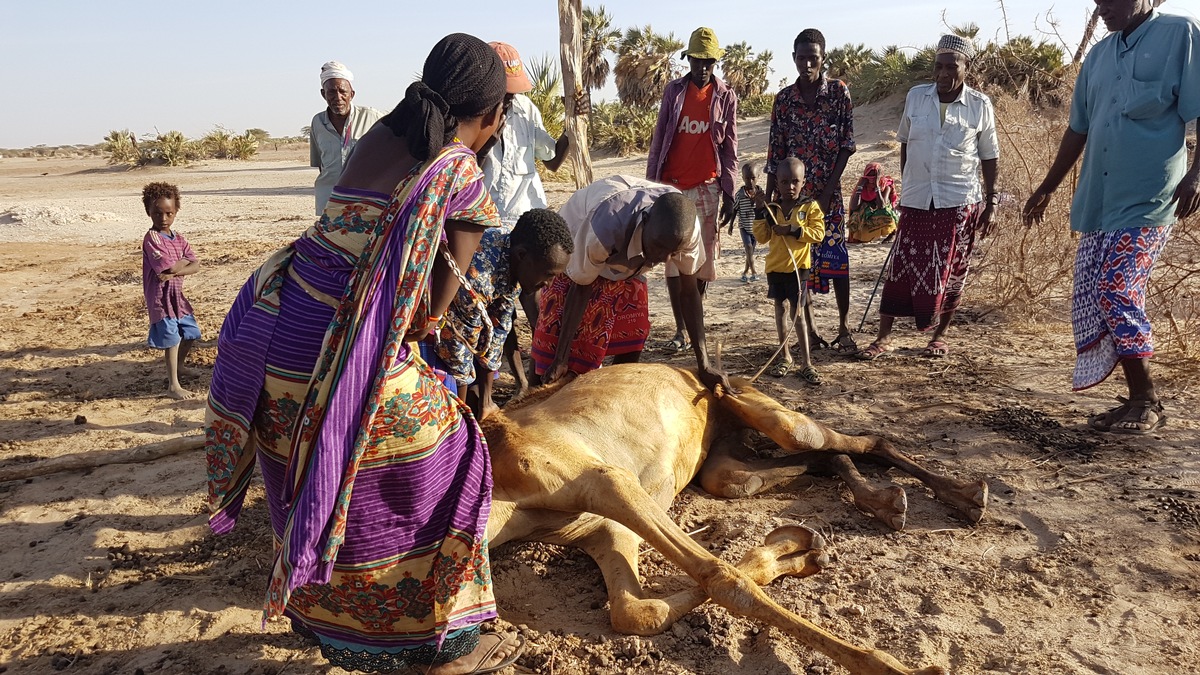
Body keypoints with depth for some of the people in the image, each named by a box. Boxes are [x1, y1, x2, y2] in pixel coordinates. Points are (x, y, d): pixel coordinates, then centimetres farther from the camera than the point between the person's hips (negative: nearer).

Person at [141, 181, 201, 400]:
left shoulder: (179, 238, 7)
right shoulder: (151, 238, -15)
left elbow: (195, 266, -2)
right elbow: (169, 267, -23)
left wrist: (174, 272, -18)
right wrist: (184, 261, -5)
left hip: (177, 295, 8)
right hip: (161, 297, -8)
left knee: (191, 333, 18)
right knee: (172, 340, -5)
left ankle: (179, 365, 44)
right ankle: (173, 386, 3)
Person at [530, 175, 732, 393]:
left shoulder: (685, 228, -31)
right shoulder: (605, 227, -44)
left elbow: (689, 292, -20)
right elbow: (581, 288, -29)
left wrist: (704, 364, -25)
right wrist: (560, 360, -26)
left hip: (628, 257, 4)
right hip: (574, 245, -4)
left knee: (633, 334, -4)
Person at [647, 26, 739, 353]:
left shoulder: (726, 97, 6)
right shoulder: (674, 90, 7)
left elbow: (729, 147, 6)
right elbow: (658, 139, 8)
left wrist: (728, 191, 0)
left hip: (707, 187, 0)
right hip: (672, 186, 1)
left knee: (701, 258, 3)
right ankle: (680, 331, 2)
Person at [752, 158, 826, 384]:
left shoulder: (810, 207, -4)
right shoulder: (772, 208, 4)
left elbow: (818, 233, -13)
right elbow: (762, 237, 0)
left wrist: (793, 230, -22)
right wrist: (760, 213, -9)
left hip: (798, 266, -4)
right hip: (775, 266, 4)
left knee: (797, 312, -5)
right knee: (780, 309, 12)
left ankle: (806, 362, 0)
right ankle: (785, 357, 24)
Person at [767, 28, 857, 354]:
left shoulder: (839, 92, -1)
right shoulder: (783, 98, 4)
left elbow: (847, 144, -3)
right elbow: (776, 153, 6)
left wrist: (827, 191, -11)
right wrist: (768, 199, 3)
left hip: (828, 192, -2)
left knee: (836, 259, -4)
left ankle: (844, 328, 10)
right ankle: (809, 331, 15)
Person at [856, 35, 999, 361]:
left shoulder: (980, 105, -1)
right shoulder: (916, 96, 3)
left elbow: (989, 157, 5)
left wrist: (990, 203, 2)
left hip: (959, 203, -1)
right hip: (917, 201, 1)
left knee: (950, 272, 5)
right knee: (902, 265, 1)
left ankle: (939, 335, 22)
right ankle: (883, 337, 8)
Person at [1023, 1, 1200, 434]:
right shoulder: (1099, 54, 16)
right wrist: (1047, 188, 23)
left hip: (1147, 200, -7)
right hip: (1097, 201, 7)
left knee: (1117, 290, -16)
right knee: (1090, 302, 3)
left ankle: (1147, 402, -2)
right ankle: (1137, 399, 13)